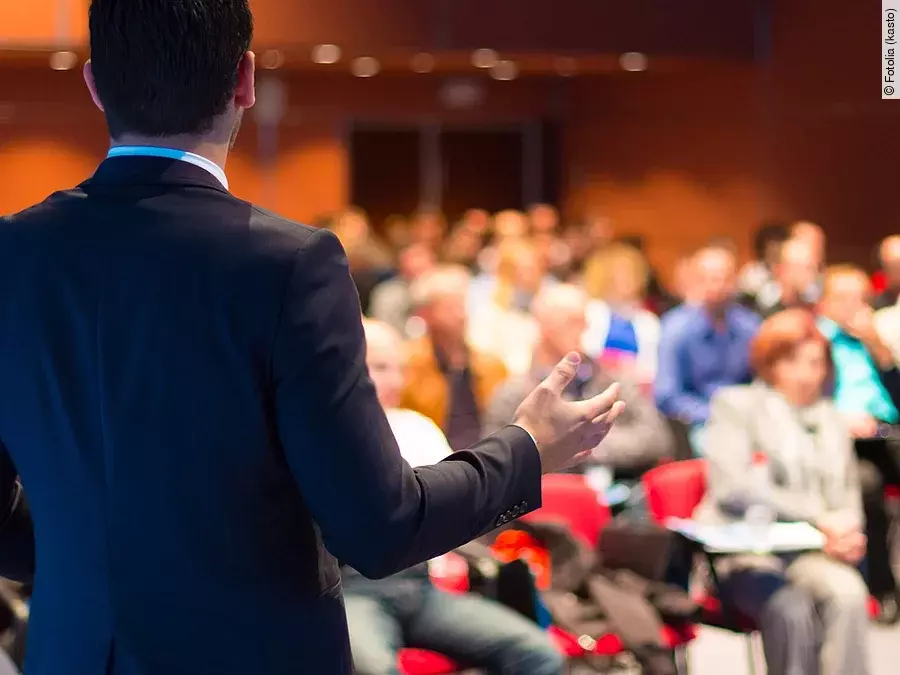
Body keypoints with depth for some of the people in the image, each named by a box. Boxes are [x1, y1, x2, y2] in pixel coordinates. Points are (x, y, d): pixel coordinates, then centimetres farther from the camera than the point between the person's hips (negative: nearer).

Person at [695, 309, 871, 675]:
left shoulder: (831, 421, 22)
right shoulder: (736, 405, 7)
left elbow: (848, 501, 23)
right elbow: (731, 490, -6)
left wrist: (848, 532, -3)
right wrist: (818, 517, -14)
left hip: (814, 553, 4)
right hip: (745, 551, -3)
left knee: (848, 592, -31)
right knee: (791, 609, -34)